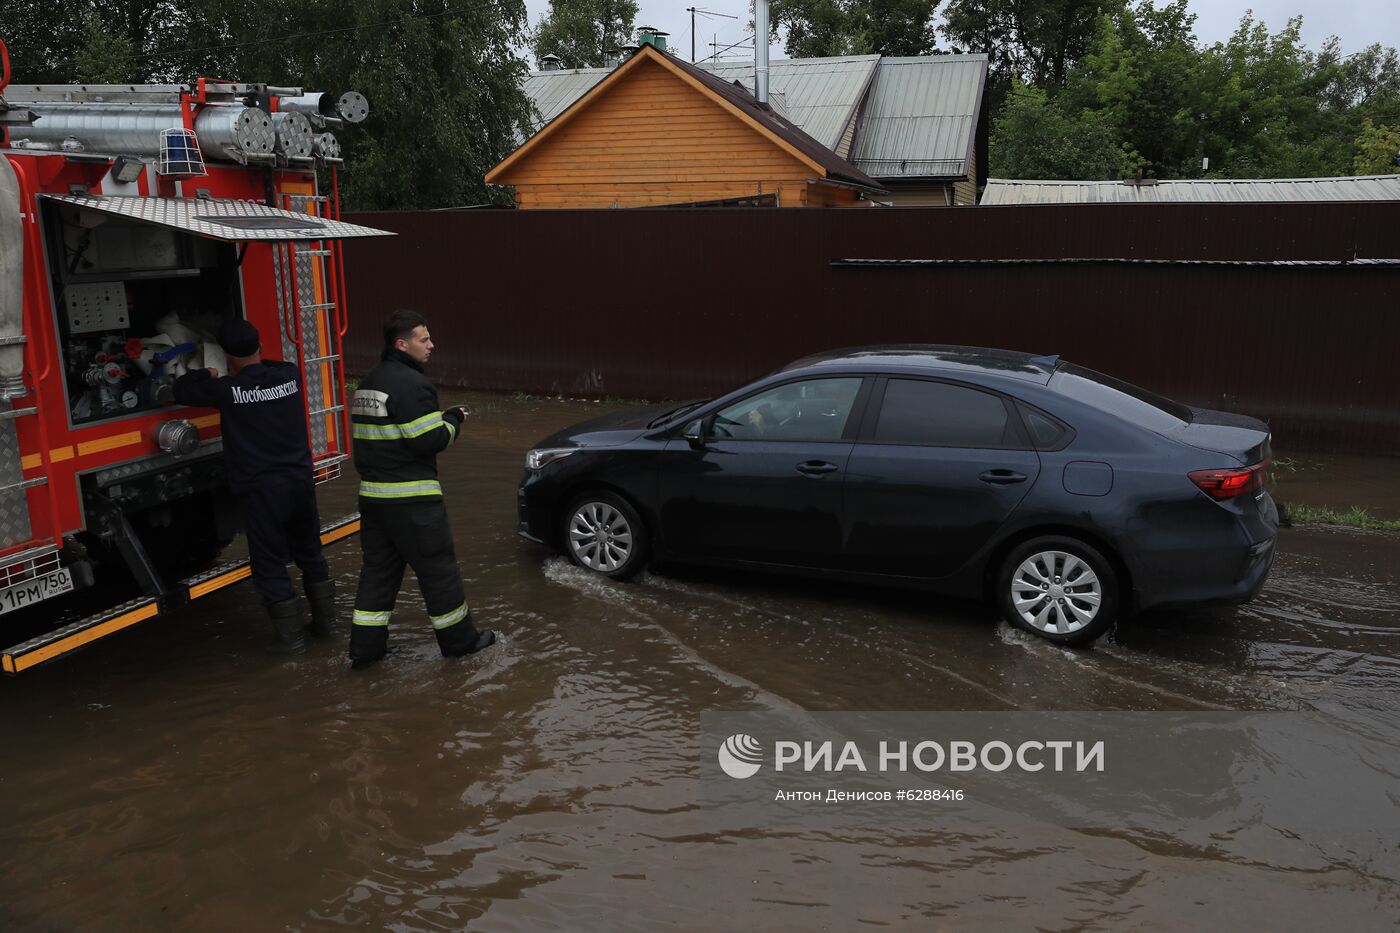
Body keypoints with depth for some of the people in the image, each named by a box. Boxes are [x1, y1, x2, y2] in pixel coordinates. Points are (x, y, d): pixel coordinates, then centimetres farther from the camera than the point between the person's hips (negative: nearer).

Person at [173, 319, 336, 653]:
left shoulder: (227, 390, -11)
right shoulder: (289, 375, 0)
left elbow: (181, 390, 6)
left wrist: (207, 375, 24)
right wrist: (248, 369, 36)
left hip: (261, 490, -5)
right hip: (300, 481, 5)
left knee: (269, 565, 7)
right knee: (310, 554, 19)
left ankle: (290, 635, 11)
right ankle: (325, 621, 27)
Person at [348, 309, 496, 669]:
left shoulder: (368, 383, 14)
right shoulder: (411, 384, -17)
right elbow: (430, 441, -20)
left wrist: (441, 419, 14)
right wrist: (453, 420, -1)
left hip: (372, 493, 9)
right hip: (410, 498, -9)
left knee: (379, 568, 14)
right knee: (438, 568, 4)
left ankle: (365, 647, 16)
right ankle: (459, 640, 17)